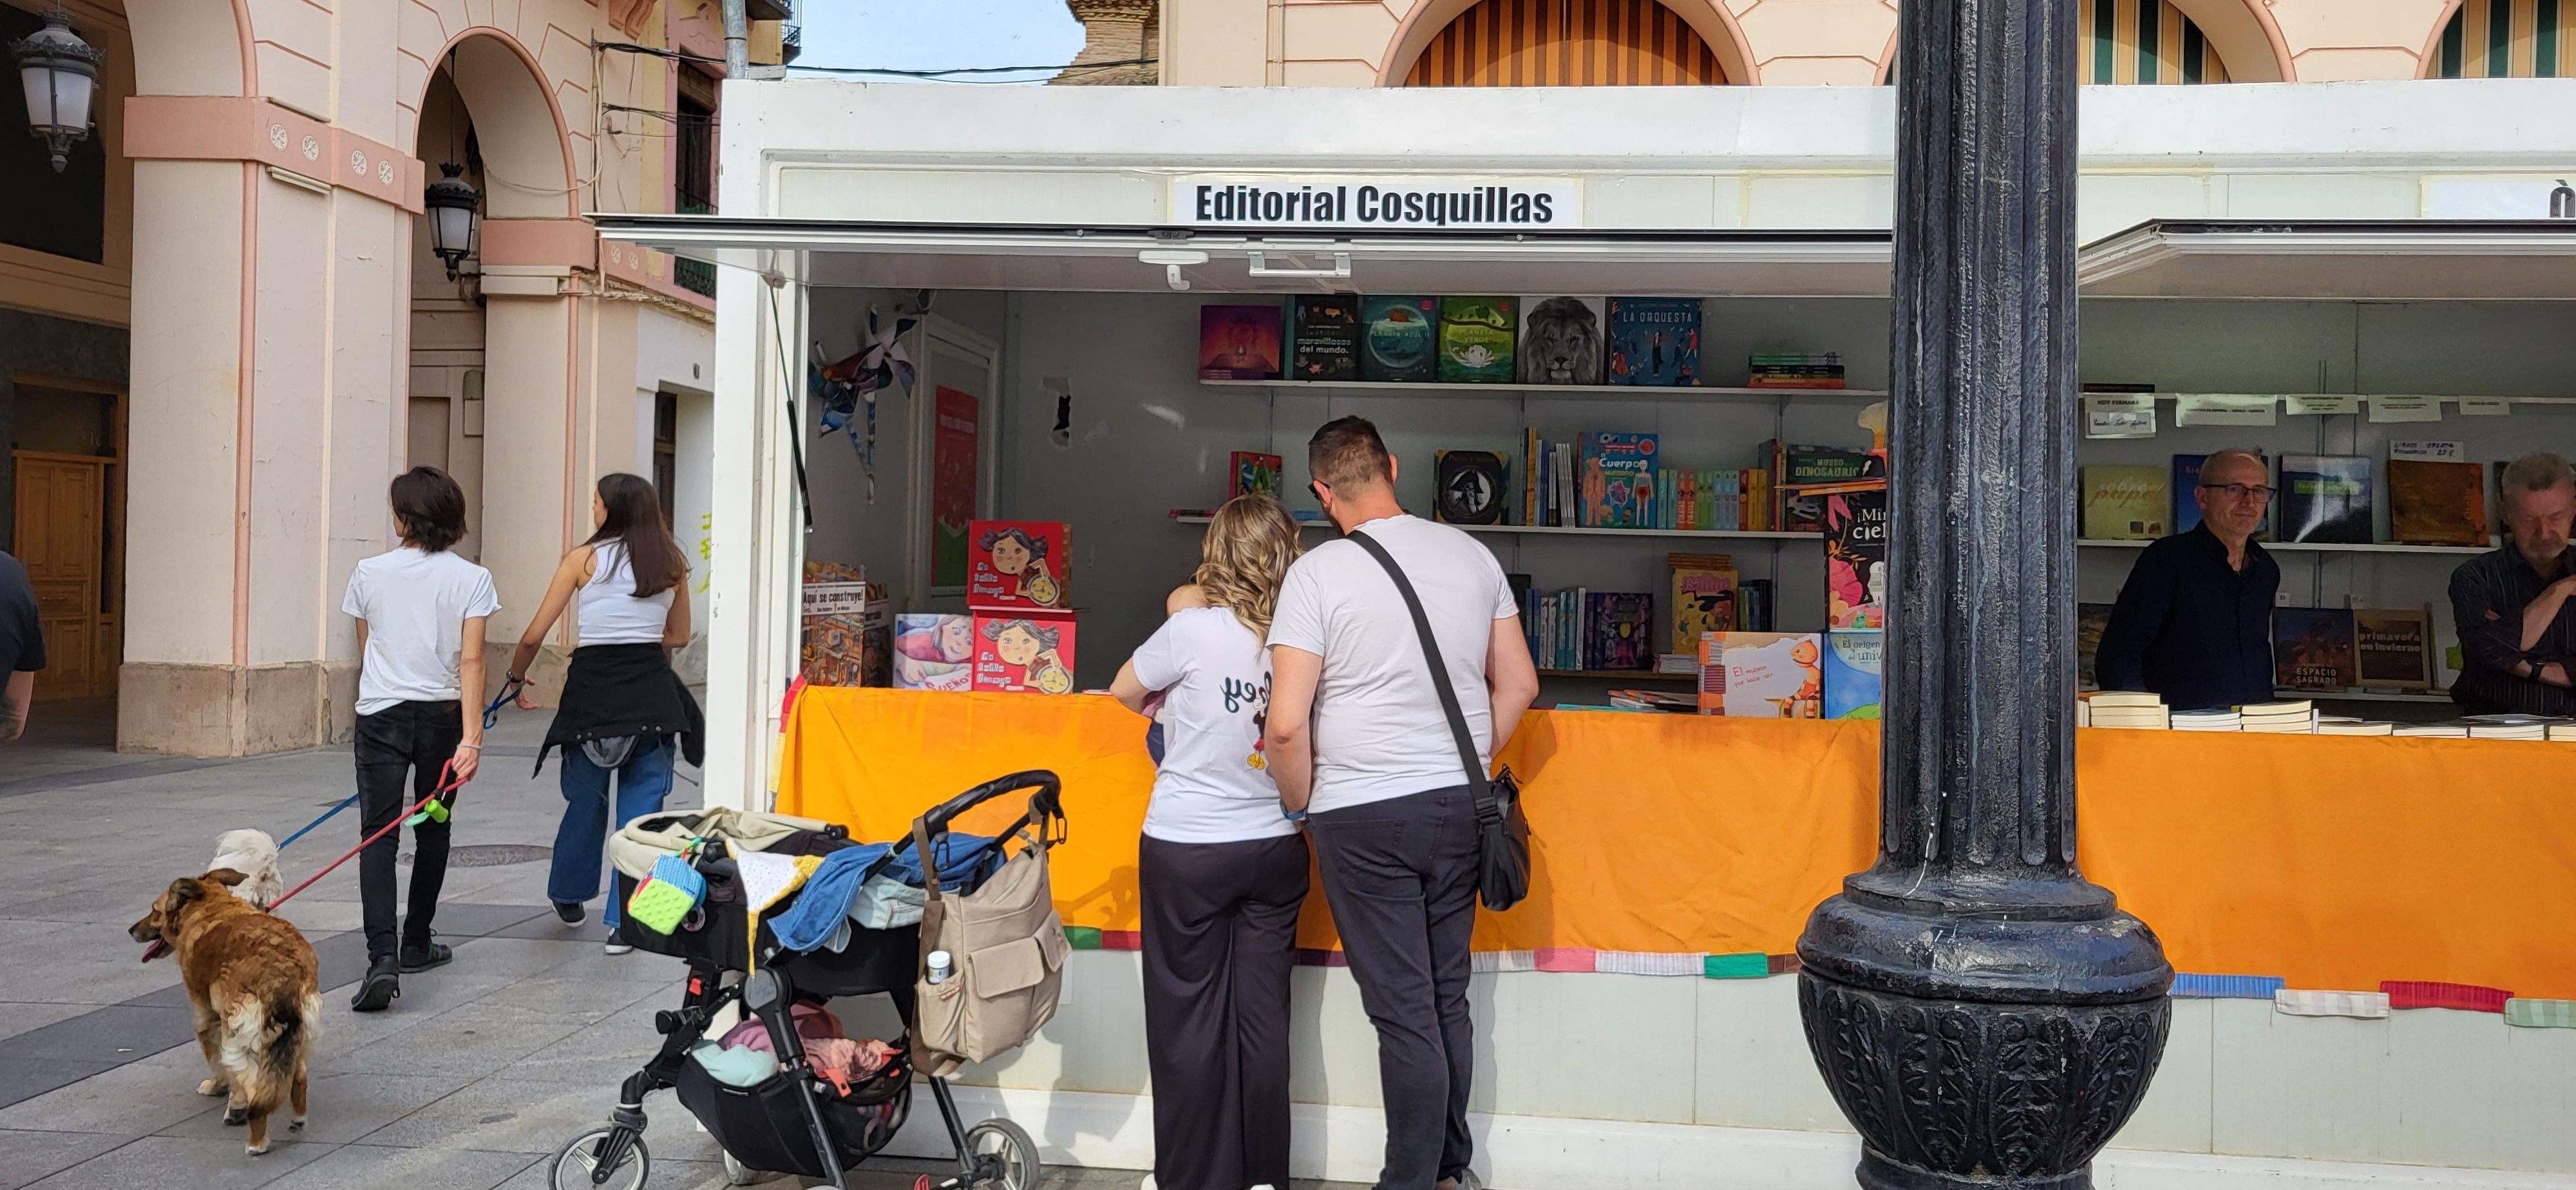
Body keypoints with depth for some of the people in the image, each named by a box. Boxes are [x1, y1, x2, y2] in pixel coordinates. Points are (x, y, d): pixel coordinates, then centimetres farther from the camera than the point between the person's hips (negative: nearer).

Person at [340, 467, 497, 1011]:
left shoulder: (370, 573, 1)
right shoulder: (471, 578, -4)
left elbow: (365, 653, 14)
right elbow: (470, 661, -12)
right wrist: (471, 737, -15)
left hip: (380, 717, 0)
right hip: (442, 716, 1)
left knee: (377, 837, -5)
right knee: (432, 830, 17)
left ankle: (382, 958, -21)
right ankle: (416, 945, 29)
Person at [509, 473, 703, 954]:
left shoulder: (584, 558, 0)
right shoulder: (672, 563, 8)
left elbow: (534, 635, 2)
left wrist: (516, 678, 18)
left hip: (592, 688, -1)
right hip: (651, 692, 1)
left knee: (586, 798, 15)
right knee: (641, 806, 3)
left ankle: (569, 896, 36)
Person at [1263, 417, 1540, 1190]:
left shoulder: (1318, 573, -11)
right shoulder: (1472, 556, 4)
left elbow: (1286, 724, -15)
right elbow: (1518, 685, 9)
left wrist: (1302, 806, 1)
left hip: (1363, 815, -5)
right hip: (1459, 807, 5)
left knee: (1403, 1012, 2)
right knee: (1448, 1000, 16)